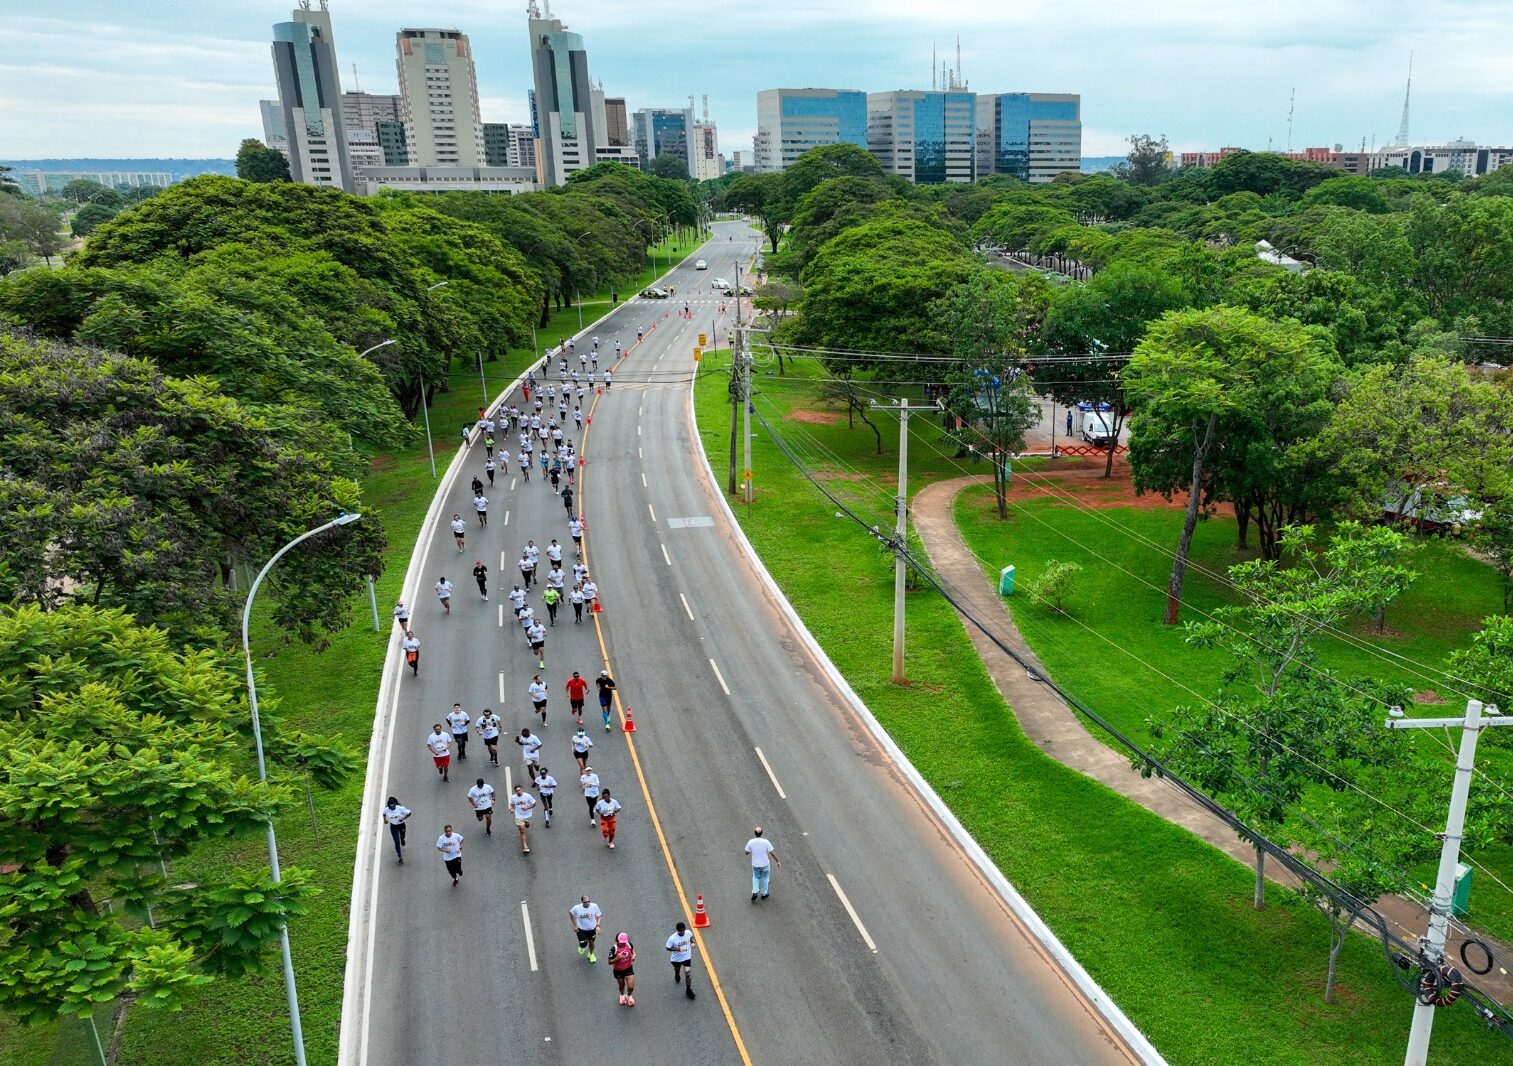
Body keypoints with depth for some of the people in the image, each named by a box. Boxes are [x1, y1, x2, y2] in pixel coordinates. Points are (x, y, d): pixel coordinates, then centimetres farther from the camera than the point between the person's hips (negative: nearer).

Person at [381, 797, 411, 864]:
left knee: (402, 838, 24)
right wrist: (385, 819, -9)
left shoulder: (400, 808, -26)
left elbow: (409, 813, -15)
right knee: (397, 842, -4)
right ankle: (400, 857, 2)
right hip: (393, 827, 0)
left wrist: (403, 818, -27)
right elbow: (384, 814, 5)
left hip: (401, 825, 0)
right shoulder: (386, 810, -20)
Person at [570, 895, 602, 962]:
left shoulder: (594, 906, -22)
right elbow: (570, 913, -3)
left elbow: (599, 916, -10)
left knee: (591, 942, 20)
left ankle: (591, 954, 52)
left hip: (592, 928, 2)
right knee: (583, 944, -1)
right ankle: (582, 947, 40)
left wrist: (598, 925, -24)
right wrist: (575, 925, -2)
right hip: (581, 929, -2)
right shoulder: (577, 908, -24)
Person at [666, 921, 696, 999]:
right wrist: (677, 949, -33)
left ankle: (688, 990, 16)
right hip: (676, 958, -1)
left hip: (687, 957, 1)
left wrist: (692, 942, -11)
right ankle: (677, 975, 63)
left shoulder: (688, 933, -21)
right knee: (676, 970, 26)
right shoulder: (672, 938, -32)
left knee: (688, 973, -4)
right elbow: (668, 948, -20)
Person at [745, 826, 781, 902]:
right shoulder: (766, 842, -21)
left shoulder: (750, 842, -17)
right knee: (764, 878, 22)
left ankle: (755, 892, 12)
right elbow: (772, 853, -15)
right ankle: (763, 894, 35)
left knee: (756, 878, 26)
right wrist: (778, 861, -2)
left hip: (755, 864, 1)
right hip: (765, 864, -1)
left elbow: (746, 853, -3)